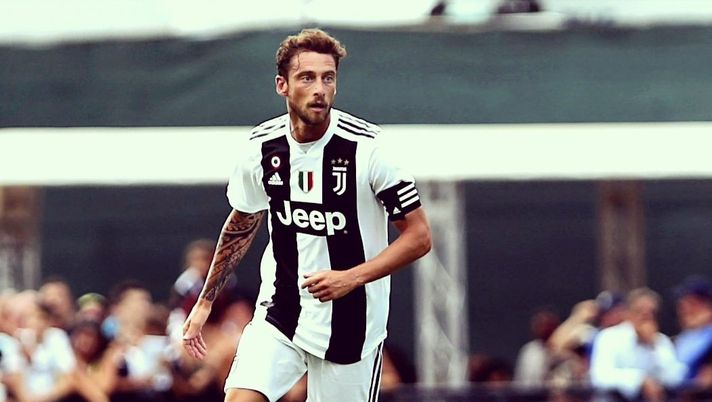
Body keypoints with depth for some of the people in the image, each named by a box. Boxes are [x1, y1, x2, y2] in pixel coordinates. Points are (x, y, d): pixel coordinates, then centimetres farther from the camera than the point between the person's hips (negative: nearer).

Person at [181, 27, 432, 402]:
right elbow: (241, 225, 16)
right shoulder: (263, 146, -3)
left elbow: (418, 236, -10)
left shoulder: (368, 147, -14)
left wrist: (352, 277, -21)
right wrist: (205, 301, 17)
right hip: (279, 312, 3)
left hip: (349, 324, -2)